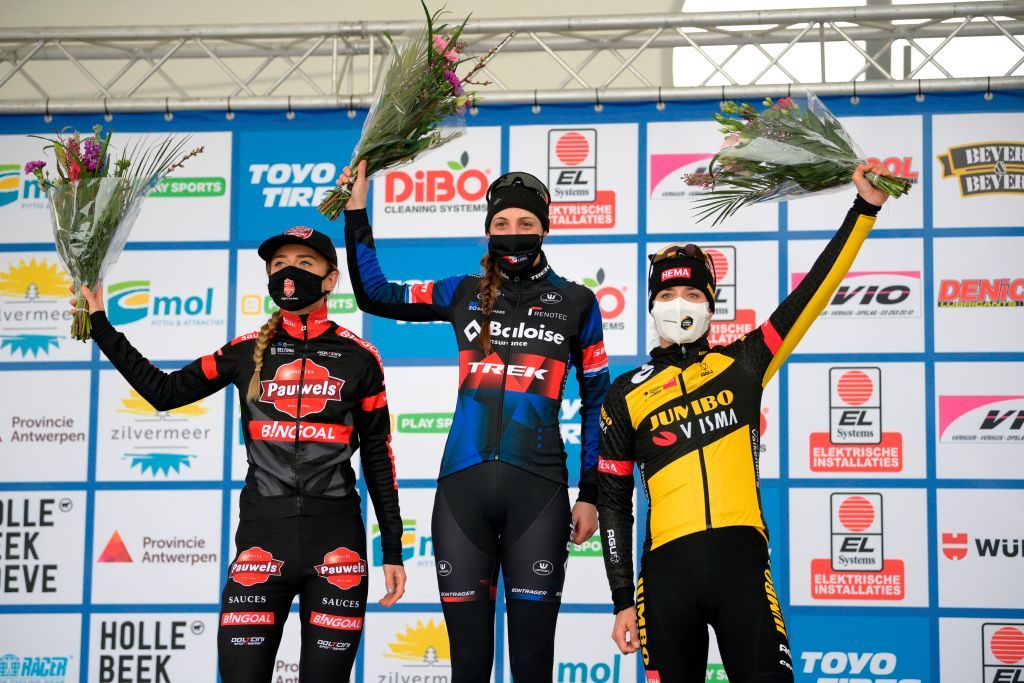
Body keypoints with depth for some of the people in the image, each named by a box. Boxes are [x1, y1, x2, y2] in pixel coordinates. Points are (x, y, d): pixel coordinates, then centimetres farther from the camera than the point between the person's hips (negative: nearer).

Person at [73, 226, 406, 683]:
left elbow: (377, 456, 7)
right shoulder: (247, 351, 8)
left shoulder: (358, 357, 4)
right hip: (261, 535, 1)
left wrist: (393, 551, 4)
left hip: (336, 540, -1)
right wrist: (101, 325, 10)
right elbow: (163, 392, 12)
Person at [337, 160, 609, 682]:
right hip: (462, 485, 2)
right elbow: (374, 295, 18)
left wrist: (590, 494, 6)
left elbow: (597, 400, 10)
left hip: (537, 489, -2)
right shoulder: (464, 294, 11)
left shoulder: (575, 303, 7)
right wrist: (356, 213, 12)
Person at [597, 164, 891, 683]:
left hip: (741, 560, 0)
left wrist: (865, 208, 4)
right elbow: (614, 503, 13)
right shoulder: (626, 396, 12)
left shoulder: (741, 364, 13)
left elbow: (812, 293, 9)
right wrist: (622, 601, 8)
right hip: (668, 567, 0)